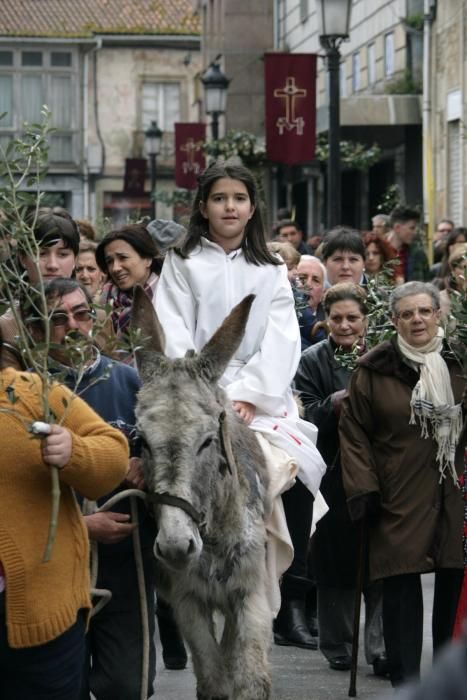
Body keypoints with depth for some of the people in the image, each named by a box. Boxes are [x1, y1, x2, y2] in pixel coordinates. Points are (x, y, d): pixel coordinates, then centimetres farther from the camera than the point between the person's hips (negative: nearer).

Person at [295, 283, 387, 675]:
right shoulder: (313, 362, 0)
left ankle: (381, 648, 3)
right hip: (334, 477, -1)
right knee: (337, 563, 5)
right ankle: (338, 647, 16)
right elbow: (309, 418, -9)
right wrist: (334, 404, -26)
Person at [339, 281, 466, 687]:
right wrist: (363, 488, -7)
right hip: (400, 498, -2)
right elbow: (354, 430, 1)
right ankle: (405, 680, 0)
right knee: (401, 586, -5)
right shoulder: (375, 369, 1)